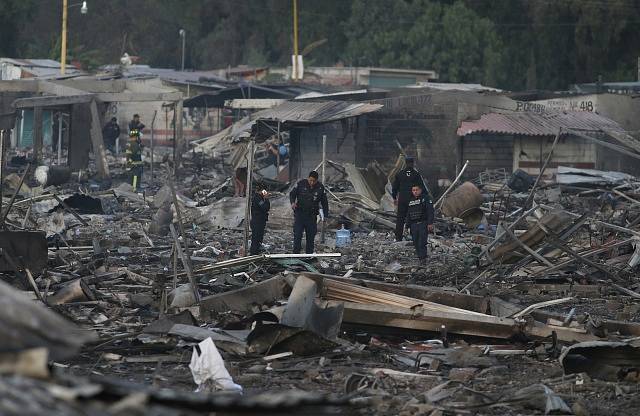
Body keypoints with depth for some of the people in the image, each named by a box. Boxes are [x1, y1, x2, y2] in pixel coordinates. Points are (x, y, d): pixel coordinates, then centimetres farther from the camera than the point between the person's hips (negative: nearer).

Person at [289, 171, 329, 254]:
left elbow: (324, 202, 7)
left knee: (311, 235, 7)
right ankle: (296, 252, -2)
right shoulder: (301, 184, -7)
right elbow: (292, 193, 4)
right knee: (297, 234, -7)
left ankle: (309, 253, 16)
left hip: (312, 215, 2)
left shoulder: (320, 188, -2)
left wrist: (325, 215, 5)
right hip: (300, 213, -2)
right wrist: (292, 202, -16)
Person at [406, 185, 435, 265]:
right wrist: (408, 225, 19)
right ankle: (420, 258, 12)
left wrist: (430, 223, -14)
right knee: (416, 243, 4)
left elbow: (430, 211, -6)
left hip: (423, 224, -6)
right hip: (414, 225, 6)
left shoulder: (425, 198, -1)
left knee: (422, 243, -13)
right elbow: (408, 214, 22)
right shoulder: (411, 201, 16)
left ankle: (423, 260, -14)